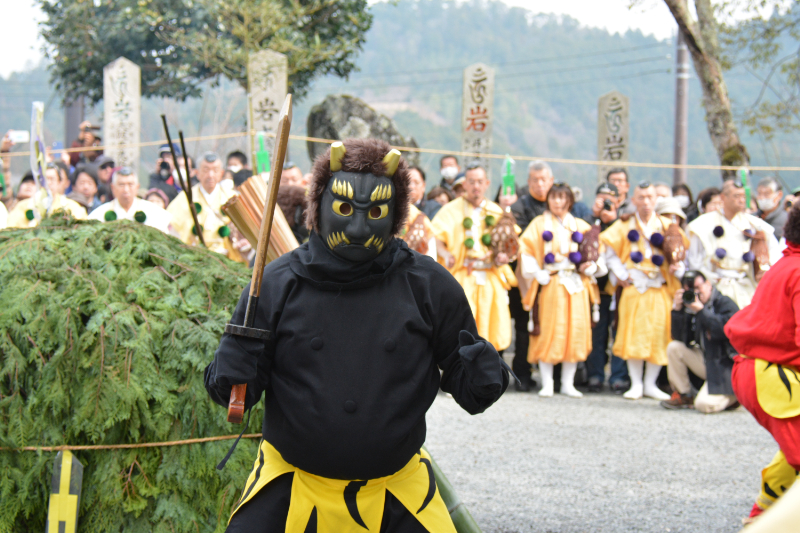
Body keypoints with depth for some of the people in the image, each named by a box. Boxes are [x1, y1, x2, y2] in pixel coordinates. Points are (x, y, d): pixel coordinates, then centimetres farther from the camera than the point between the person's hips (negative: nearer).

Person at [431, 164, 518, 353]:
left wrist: (504, 255, -3)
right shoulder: (451, 210, 5)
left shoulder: (496, 212, 16)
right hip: (461, 278, -4)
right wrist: (446, 254, -23)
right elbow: (436, 240, -3)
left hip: (491, 278, 4)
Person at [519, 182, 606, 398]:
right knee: (548, 333, -4)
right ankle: (547, 384, 3)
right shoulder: (539, 224, 7)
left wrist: (590, 267, -5)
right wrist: (536, 274, -10)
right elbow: (526, 250, 0)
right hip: (550, 284, -2)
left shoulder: (580, 226, 13)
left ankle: (568, 383, 10)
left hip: (576, 285, 2)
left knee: (575, 332, 1)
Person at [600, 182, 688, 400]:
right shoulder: (624, 226, 6)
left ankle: (650, 384, 10)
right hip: (633, 289, -1)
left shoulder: (667, 226, 8)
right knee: (633, 336, -3)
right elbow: (611, 253, 7)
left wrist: (678, 268, -11)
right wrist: (621, 275, -3)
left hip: (660, 290, 1)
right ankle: (636, 384, 5)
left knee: (658, 336, -1)